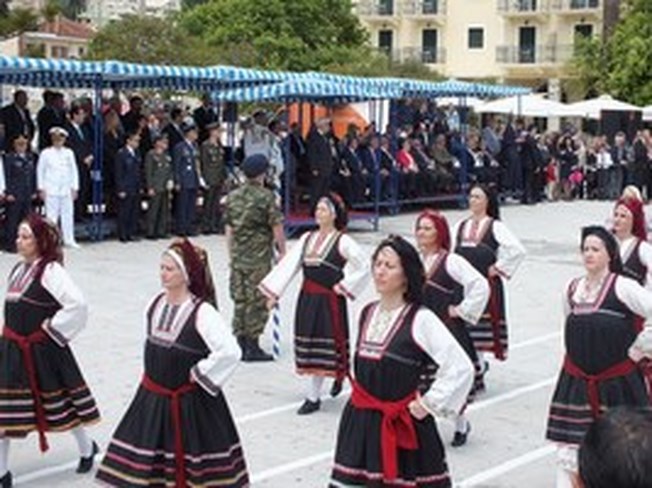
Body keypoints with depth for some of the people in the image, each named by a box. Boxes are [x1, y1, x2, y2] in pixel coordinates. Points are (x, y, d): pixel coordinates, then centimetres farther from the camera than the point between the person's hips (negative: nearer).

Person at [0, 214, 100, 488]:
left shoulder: (50, 270, -16)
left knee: (59, 404, 11)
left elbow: (77, 304, -27)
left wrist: (51, 329, -17)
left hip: (41, 352, -7)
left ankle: (86, 448, 37)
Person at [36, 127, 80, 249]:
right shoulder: (46, 153, 1)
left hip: (66, 190, 2)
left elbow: (74, 170, 10)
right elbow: (40, 171, 4)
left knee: (68, 215, 2)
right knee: (51, 216, -4)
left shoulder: (69, 153, 8)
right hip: (51, 190, -2)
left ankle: (69, 240, 9)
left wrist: (75, 188, 5)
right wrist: (41, 188, -1)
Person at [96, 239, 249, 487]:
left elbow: (230, 351, -28)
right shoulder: (155, 304, 1)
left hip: (191, 403, -6)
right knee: (144, 466, 10)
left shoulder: (202, 313, -19)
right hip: (153, 399, 6)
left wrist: (200, 374, -18)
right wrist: (157, 370, 13)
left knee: (190, 459, 8)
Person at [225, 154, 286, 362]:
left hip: (237, 257, 6)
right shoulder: (266, 196, -10)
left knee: (239, 299, 11)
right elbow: (276, 227, -10)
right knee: (256, 301, 1)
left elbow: (228, 228, 12)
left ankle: (240, 344, 16)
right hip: (259, 259, -6)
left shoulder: (232, 196, 7)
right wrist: (282, 251, 2)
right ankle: (252, 346, 4)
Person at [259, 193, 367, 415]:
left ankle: (313, 396, 12)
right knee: (308, 344, 10)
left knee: (323, 346, -2)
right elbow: (289, 265, 8)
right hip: (307, 297, 6)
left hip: (329, 300, -6)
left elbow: (360, 267, -6)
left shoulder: (343, 241, -8)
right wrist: (274, 293, 4)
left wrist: (343, 286, -9)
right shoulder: (307, 238, 9)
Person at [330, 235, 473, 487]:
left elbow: (461, 368, -17)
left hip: (402, 427, -5)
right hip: (359, 422, 6)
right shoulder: (367, 313, 7)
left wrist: (428, 405, -11)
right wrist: (363, 396, 15)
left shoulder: (420, 319, -13)